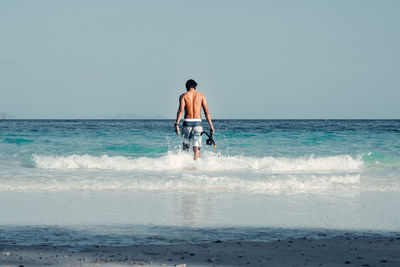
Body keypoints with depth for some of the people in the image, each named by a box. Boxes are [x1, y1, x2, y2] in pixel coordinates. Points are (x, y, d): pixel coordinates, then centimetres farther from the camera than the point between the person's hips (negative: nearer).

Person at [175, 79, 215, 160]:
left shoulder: (183, 96, 4)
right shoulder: (201, 96, 7)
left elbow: (181, 110, -10)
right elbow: (206, 112, 1)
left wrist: (177, 124, -15)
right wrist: (211, 126, 2)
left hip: (187, 122, 0)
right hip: (198, 122, 0)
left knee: (185, 148, 12)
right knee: (196, 149, -2)